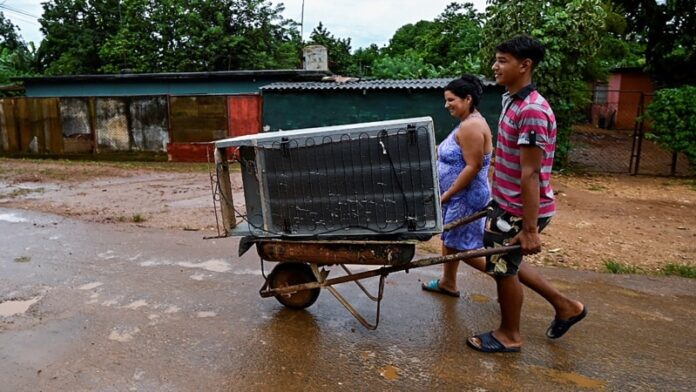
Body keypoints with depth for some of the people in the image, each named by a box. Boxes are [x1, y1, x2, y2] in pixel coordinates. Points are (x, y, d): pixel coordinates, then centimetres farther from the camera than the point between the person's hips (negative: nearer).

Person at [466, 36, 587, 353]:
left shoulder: (532, 111, -22)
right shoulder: (513, 102, 8)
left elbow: (530, 173, -25)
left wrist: (530, 228, -23)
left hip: (520, 210, -10)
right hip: (507, 204, 10)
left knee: (503, 267, 6)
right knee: (505, 262, 21)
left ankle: (508, 336, 29)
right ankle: (565, 306, 36)